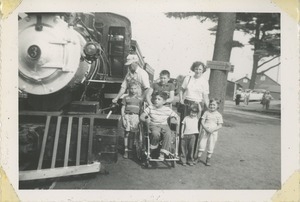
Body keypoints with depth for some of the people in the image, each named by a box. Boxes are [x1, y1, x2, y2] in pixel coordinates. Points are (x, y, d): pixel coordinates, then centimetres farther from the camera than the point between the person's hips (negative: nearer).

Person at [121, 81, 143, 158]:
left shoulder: (140, 99, 11)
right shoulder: (126, 98, 10)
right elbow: (123, 108, 10)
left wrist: (140, 118, 2)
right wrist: (123, 117, 1)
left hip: (136, 115, 0)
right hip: (127, 115, 0)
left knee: (135, 131, -9)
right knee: (126, 132, -2)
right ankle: (126, 150, 5)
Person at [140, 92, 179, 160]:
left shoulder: (168, 110, 4)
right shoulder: (150, 108, 2)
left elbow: (176, 116, 13)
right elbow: (141, 116, 1)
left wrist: (177, 119, -10)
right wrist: (146, 120, -20)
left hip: (164, 125, 1)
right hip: (154, 125, -1)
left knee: (168, 134, -32)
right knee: (155, 134, -37)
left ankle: (162, 153, -24)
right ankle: (153, 147, -5)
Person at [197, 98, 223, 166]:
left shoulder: (219, 115, 0)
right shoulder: (206, 113, 4)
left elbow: (220, 125, -3)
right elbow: (202, 121, 0)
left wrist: (213, 130, -17)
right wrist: (205, 128, -16)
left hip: (213, 132, 0)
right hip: (205, 131, 1)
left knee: (211, 146, 5)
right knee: (202, 144, 1)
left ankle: (208, 160, 18)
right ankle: (198, 157, 13)